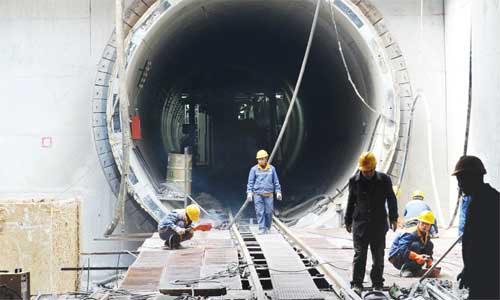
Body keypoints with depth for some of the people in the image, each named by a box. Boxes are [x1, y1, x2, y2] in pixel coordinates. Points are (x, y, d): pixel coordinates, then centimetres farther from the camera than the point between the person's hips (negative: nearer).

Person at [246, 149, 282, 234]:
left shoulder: (271, 169, 7)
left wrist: (278, 192, 6)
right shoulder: (254, 169, 3)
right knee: (260, 212, -5)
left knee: (269, 212, 0)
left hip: (268, 195, 1)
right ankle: (262, 229, -2)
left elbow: (276, 181, 12)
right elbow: (250, 182, 3)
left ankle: (267, 228, 18)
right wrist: (249, 192, -7)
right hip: (258, 194, -1)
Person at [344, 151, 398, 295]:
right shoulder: (355, 181, 0)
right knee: (359, 255, -2)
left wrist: (393, 218, 3)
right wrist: (348, 221, 13)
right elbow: (350, 202, 10)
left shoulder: (384, 180, -3)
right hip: (360, 224, 0)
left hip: (379, 224, 0)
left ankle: (377, 284, 18)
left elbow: (391, 200, 7)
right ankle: (357, 284, 2)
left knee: (378, 256, 7)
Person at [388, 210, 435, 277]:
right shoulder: (410, 234, -23)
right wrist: (417, 256, -49)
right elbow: (403, 250, -37)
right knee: (416, 245, -31)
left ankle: (416, 269, -2)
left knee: (430, 245, 0)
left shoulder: (426, 236, 4)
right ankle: (406, 269, -26)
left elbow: (428, 253, 10)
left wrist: (430, 266, -6)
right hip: (396, 258, -8)